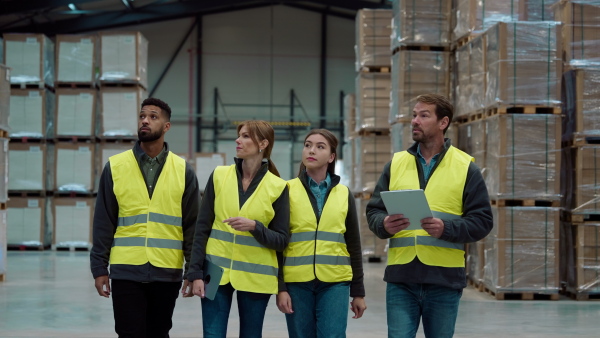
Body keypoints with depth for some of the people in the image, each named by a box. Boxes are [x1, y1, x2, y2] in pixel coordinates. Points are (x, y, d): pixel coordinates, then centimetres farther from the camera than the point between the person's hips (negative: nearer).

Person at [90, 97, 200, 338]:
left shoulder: (183, 171, 4)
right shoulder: (115, 167, 2)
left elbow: (192, 225, 5)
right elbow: (103, 223, 3)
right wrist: (99, 268, 0)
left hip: (167, 274, 1)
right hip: (126, 272, -1)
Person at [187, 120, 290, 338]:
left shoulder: (277, 187, -2)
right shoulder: (219, 176, 2)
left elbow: (281, 240, -2)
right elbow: (202, 228, 2)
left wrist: (254, 227, -20)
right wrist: (196, 272, -4)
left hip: (255, 276, -1)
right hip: (217, 271, 1)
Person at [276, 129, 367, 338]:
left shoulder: (344, 194, 8)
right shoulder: (288, 191, 3)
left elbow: (354, 245, 11)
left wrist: (358, 291, 9)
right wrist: (280, 288, -6)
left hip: (335, 283, 1)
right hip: (297, 282, -1)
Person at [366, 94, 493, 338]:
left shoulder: (465, 167, 3)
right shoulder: (396, 164, 10)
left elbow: (482, 220, -1)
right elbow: (373, 210, 11)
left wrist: (446, 228, -19)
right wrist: (384, 225, -13)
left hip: (444, 278, -1)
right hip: (401, 277, 1)